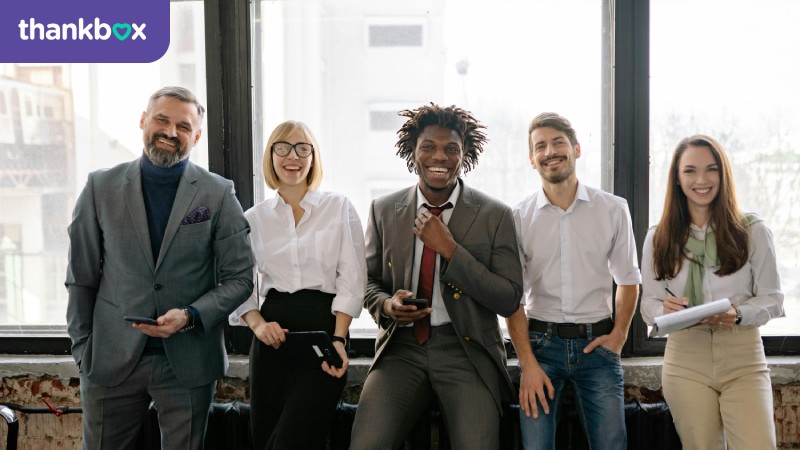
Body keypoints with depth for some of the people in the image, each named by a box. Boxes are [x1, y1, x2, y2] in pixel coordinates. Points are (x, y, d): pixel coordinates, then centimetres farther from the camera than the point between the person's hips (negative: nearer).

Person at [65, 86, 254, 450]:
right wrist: (82, 350, 3)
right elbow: (81, 279, 6)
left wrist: (189, 317, -14)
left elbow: (239, 279, 0)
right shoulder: (101, 187, 3)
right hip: (111, 360, 1)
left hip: (188, 362, -1)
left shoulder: (218, 194, -1)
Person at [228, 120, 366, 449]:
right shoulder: (254, 218, 11)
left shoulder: (339, 208, 4)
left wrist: (338, 339, -12)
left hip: (324, 327, -3)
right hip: (272, 335, 3)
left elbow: (351, 280, -2)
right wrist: (258, 324, -11)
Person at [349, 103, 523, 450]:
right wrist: (386, 305, -6)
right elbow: (369, 280, 18)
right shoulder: (384, 211, 8)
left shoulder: (495, 215, 0)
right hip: (401, 347, 2)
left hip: (466, 348, -1)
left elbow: (509, 300, -5)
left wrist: (450, 249, -14)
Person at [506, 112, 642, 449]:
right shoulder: (519, 217, 0)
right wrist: (527, 363, -7)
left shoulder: (613, 209, 2)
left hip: (597, 344, 1)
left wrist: (618, 335, -2)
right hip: (541, 342, 0)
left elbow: (628, 280, 11)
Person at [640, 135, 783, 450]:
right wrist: (664, 310, -15)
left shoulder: (753, 231, 1)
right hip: (685, 360, 1)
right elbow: (649, 303, 8)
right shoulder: (658, 238, 7)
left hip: (743, 357, -1)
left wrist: (738, 314, -18)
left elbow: (772, 299, 2)